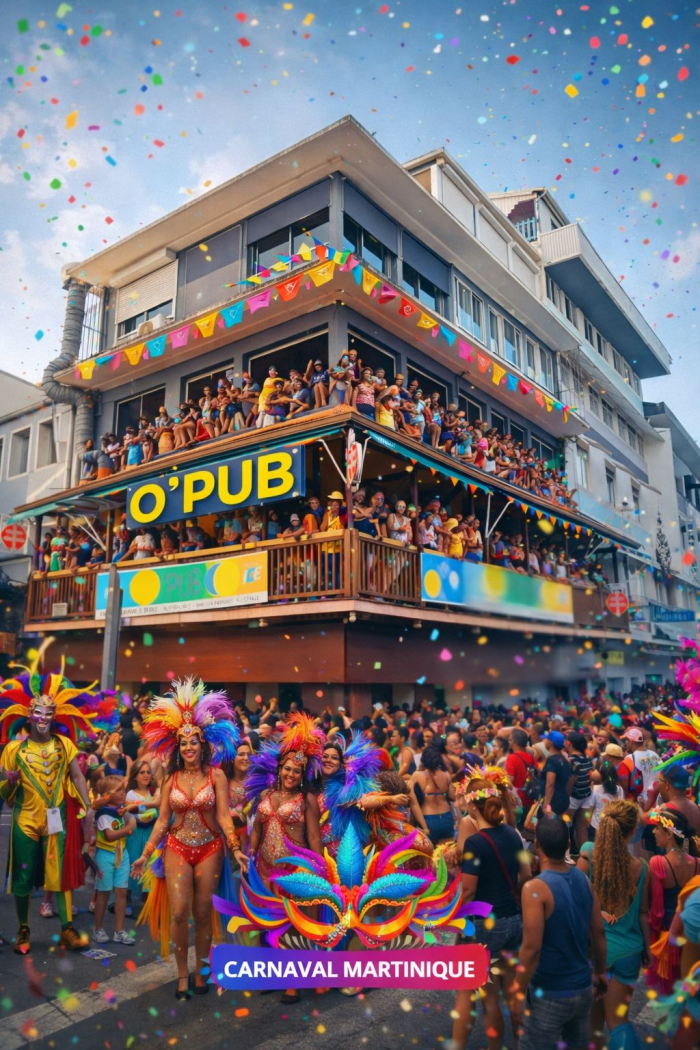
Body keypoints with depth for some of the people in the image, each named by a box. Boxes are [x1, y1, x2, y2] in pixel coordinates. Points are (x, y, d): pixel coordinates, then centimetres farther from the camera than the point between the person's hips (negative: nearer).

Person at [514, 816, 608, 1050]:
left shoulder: (535, 888, -22)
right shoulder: (583, 880, -3)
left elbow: (532, 948, -22)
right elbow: (599, 932, 6)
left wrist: (519, 993, -13)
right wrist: (600, 972, 20)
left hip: (550, 994, -6)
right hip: (584, 988, 6)